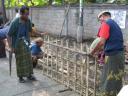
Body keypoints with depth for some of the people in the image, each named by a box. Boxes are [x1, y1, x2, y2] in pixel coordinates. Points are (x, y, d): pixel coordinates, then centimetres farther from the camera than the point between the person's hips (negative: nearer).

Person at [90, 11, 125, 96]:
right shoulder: (115, 24, 21)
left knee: (108, 81, -1)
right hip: (120, 54, 9)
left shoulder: (105, 23, -6)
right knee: (117, 80, 15)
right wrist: (103, 54, 20)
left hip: (112, 55, -8)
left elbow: (102, 42, -15)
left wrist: (93, 52, -1)